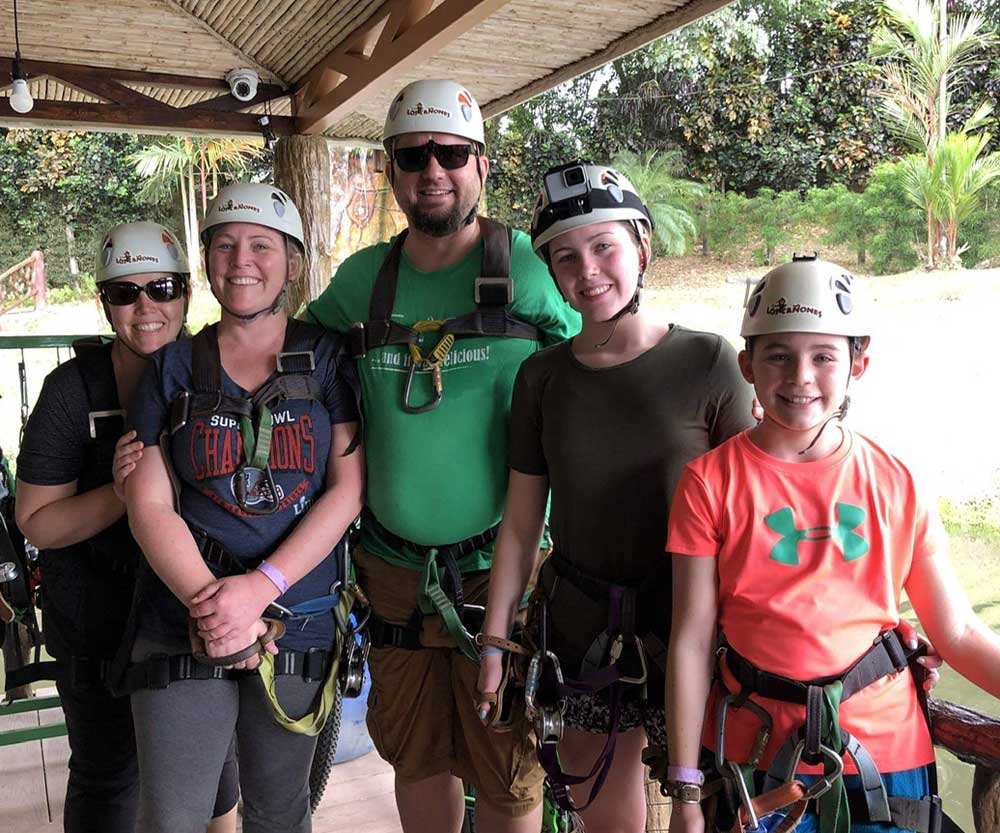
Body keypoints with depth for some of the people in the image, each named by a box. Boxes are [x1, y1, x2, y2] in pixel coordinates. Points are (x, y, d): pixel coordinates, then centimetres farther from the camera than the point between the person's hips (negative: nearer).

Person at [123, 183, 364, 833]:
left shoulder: (329, 358, 1)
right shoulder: (174, 366, 5)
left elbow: (348, 490, -5)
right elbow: (149, 504, -2)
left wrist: (260, 588, -16)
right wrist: (211, 608, -15)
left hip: (299, 625, 0)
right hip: (184, 630, 1)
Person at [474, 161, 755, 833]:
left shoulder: (709, 363, -8)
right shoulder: (542, 376, 0)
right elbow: (521, 524, 3)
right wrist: (494, 640, 3)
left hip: (687, 626, -2)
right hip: (581, 629, 3)